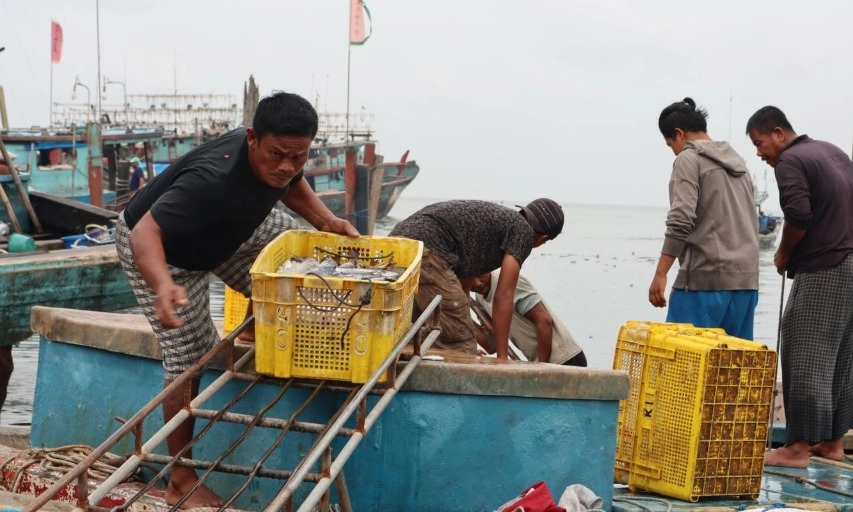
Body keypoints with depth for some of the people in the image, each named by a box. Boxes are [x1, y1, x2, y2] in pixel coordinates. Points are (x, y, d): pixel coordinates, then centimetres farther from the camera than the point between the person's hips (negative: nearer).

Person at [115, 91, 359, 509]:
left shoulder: (280, 160, -20)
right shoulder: (212, 179, -44)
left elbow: (291, 185, 5)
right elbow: (145, 231, -49)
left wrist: (326, 220, -12)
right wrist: (163, 284, -68)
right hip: (158, 248, -7)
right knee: (189, 360, -10)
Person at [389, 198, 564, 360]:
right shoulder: (524, 231, 5)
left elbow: (462, 287, 36)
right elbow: (503, 296, 0)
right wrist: (502, 357, 6)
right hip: (426, 249, -10)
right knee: (459, 345, -1)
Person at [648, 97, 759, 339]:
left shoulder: (689, 159, -3)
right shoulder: (737, 161, 21)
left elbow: (680, 222, -15)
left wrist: (660, 274, -16)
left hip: (705, 277, -8)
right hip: (745, 280, 8)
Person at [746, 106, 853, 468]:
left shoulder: (790, 161, -9)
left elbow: (798, 215, -20)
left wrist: (784, 254, -5)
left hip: (821, 271, -9)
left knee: (806, 360, -6)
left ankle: (798, 447, -5)